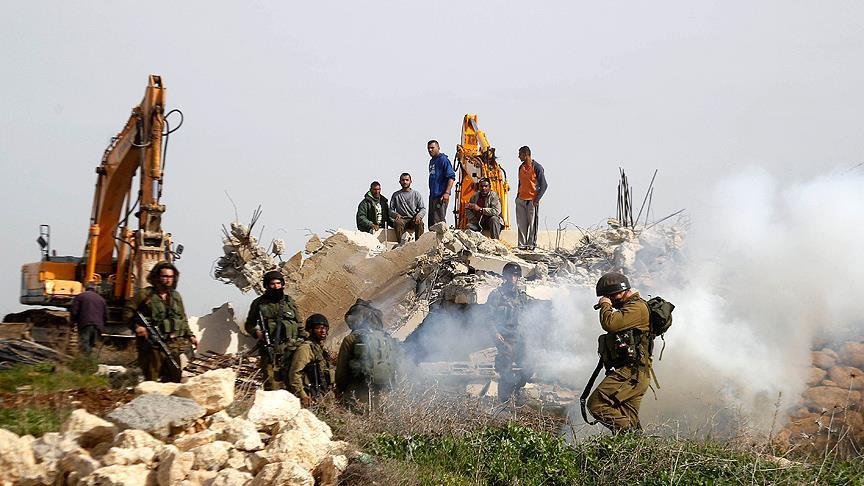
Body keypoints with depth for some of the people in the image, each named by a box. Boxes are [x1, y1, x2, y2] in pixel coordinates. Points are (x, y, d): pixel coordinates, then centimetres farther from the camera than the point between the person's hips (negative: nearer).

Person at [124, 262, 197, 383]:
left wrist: (190, 335, 15)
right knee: (151, 381, -1)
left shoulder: (176, 296, 14)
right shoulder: (144, 294, -3)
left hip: (174, 346, 5)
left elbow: (183, 319, 22)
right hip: (152, 346, -5)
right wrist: (136, 326, -17)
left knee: (174, 380, 9)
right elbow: (127, 311, -3)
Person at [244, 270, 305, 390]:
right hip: (269, 352, -2)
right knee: (272, 385, -8)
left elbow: (299, 325, 19)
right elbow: (249, 324, 14)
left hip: (290, 351, 2)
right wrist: (256, 332, -6)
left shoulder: (290, 302, 15)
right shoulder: (259, 303, 9)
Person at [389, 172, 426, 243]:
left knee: (420, 223, -34)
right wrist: (396, 214, -13)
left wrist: (419, 215, -16)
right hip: (402, 219, 0)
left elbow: (423, 208, 6)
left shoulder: (416, 194, 13)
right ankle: (400, 243, -35)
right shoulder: (396, 195, 15)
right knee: (398, 222, -35)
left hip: (414, 219, 0)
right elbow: (391, 210, 10)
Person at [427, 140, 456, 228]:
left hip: (441, 196, -10)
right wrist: (431, 192, 19)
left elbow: (451, 177, -16)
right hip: (432, 196, 10)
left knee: (438, 221, -10)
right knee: (431, 221, 13)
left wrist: (447, 192, -24)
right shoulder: (431, 161, 17)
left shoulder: (443, 160, -10)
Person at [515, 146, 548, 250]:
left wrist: (537, 199, -12)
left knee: (532, 223, -1)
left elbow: (543, 185, -7)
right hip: (520, 200, 6)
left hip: (532, 201, -6)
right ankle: (522, 245, 8)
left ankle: (531, 244, 5)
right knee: (521, 224, 4)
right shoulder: (521, 167, 13)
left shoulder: (537, 167, -7)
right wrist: (518, 196, 15)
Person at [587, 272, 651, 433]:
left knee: (597, 404, -18)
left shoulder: (637, 307, -10)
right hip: (636, 375, 11)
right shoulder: (629, 307, 24)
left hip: (630, 372, -11)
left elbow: (610, 324, -22)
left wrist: (605, 305, -7)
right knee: (628, 418, 8)